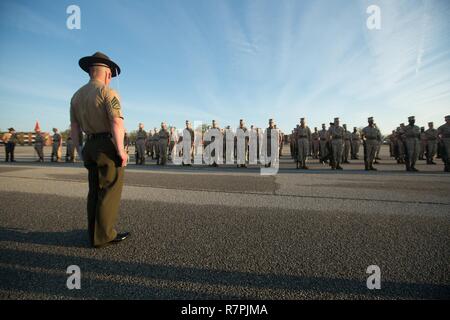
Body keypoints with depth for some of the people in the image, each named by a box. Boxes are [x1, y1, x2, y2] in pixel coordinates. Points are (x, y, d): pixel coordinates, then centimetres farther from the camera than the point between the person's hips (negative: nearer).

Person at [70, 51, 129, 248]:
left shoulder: (77, 95, 14)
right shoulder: (108, 92, -9)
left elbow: (74, 127, 13)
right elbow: (117, 122, -21)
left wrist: (80, 151, 18)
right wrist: (121, 150, -16)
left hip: (90, 146, 8)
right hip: (108, 145, -7)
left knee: (95, 191, 14)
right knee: (110, 190, -1)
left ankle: (95, 234, 24)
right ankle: (103, 236, 7)